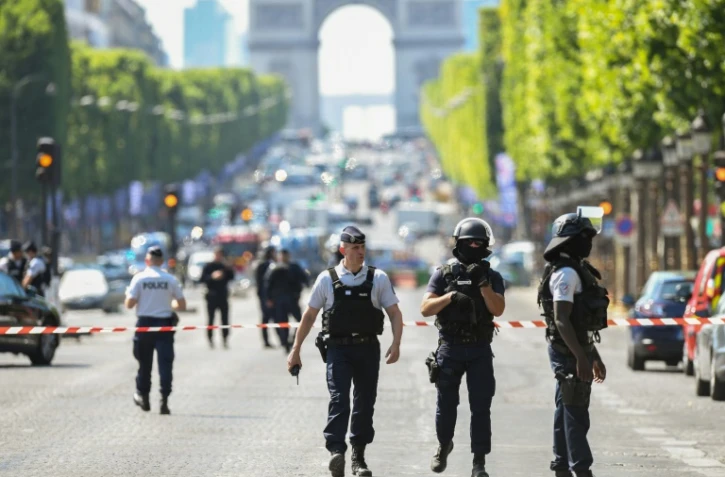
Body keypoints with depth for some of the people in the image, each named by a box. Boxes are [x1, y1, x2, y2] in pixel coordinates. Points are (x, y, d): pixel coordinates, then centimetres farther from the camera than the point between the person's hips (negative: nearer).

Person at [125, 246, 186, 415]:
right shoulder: (170, 279, -1)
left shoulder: (139, 278, -5)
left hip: (144, 324, 0)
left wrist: (128, 294, 14)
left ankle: (143, 396, 27)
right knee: (165, 363, -2)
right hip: (164, 324, 0)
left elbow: (129, 304, -8)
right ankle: (164, 400, -11)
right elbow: (182, 305, 2)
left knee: (144, 363, 15)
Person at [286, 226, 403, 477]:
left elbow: (394, 313, 3)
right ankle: (336, 452, -27)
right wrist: (295, 350, 9)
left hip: (368, 349, 2)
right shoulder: (327, 279, 3)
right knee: (338, 400, -16)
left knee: (365, 403, 6)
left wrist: (396, 344, -13)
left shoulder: (378, 278, 4)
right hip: (338, 348, -2)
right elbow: (309, 316, 10)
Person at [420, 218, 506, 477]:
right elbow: (425, 309, -6)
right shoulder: (443, 274, 1)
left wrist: (483, 283, -19)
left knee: (481, 407, -4)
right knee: (446, 405, 7)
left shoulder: (492, 277, 5)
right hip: (450, 349, 0)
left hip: (480, 351, 0)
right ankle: (444, 446, 32)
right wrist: (450, 296, -20)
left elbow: (498, 309, -9)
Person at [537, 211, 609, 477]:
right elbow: (561, 320, -23)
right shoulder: (566, 273, -16)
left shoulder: (576, 271, 17)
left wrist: (595, 357, 25)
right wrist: (581, 358, -26)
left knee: (567, 411, 12)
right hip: (569, 353, -10)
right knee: (576, 415, -10)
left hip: (576, 351, 10)